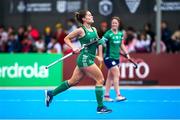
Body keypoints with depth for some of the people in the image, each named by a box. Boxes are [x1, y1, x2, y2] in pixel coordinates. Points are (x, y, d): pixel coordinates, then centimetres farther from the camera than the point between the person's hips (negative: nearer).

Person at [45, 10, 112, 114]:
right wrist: (74, 48, -14)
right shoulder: (81, 30, -9)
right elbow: (66, 39, -1)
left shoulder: (94, 29, 11)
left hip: (89, 59, 8)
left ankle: (51, 93, 23)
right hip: (85, 58, -8)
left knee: (73, 82, 13)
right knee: (100, 80, -8)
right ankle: (100, 107, -2)